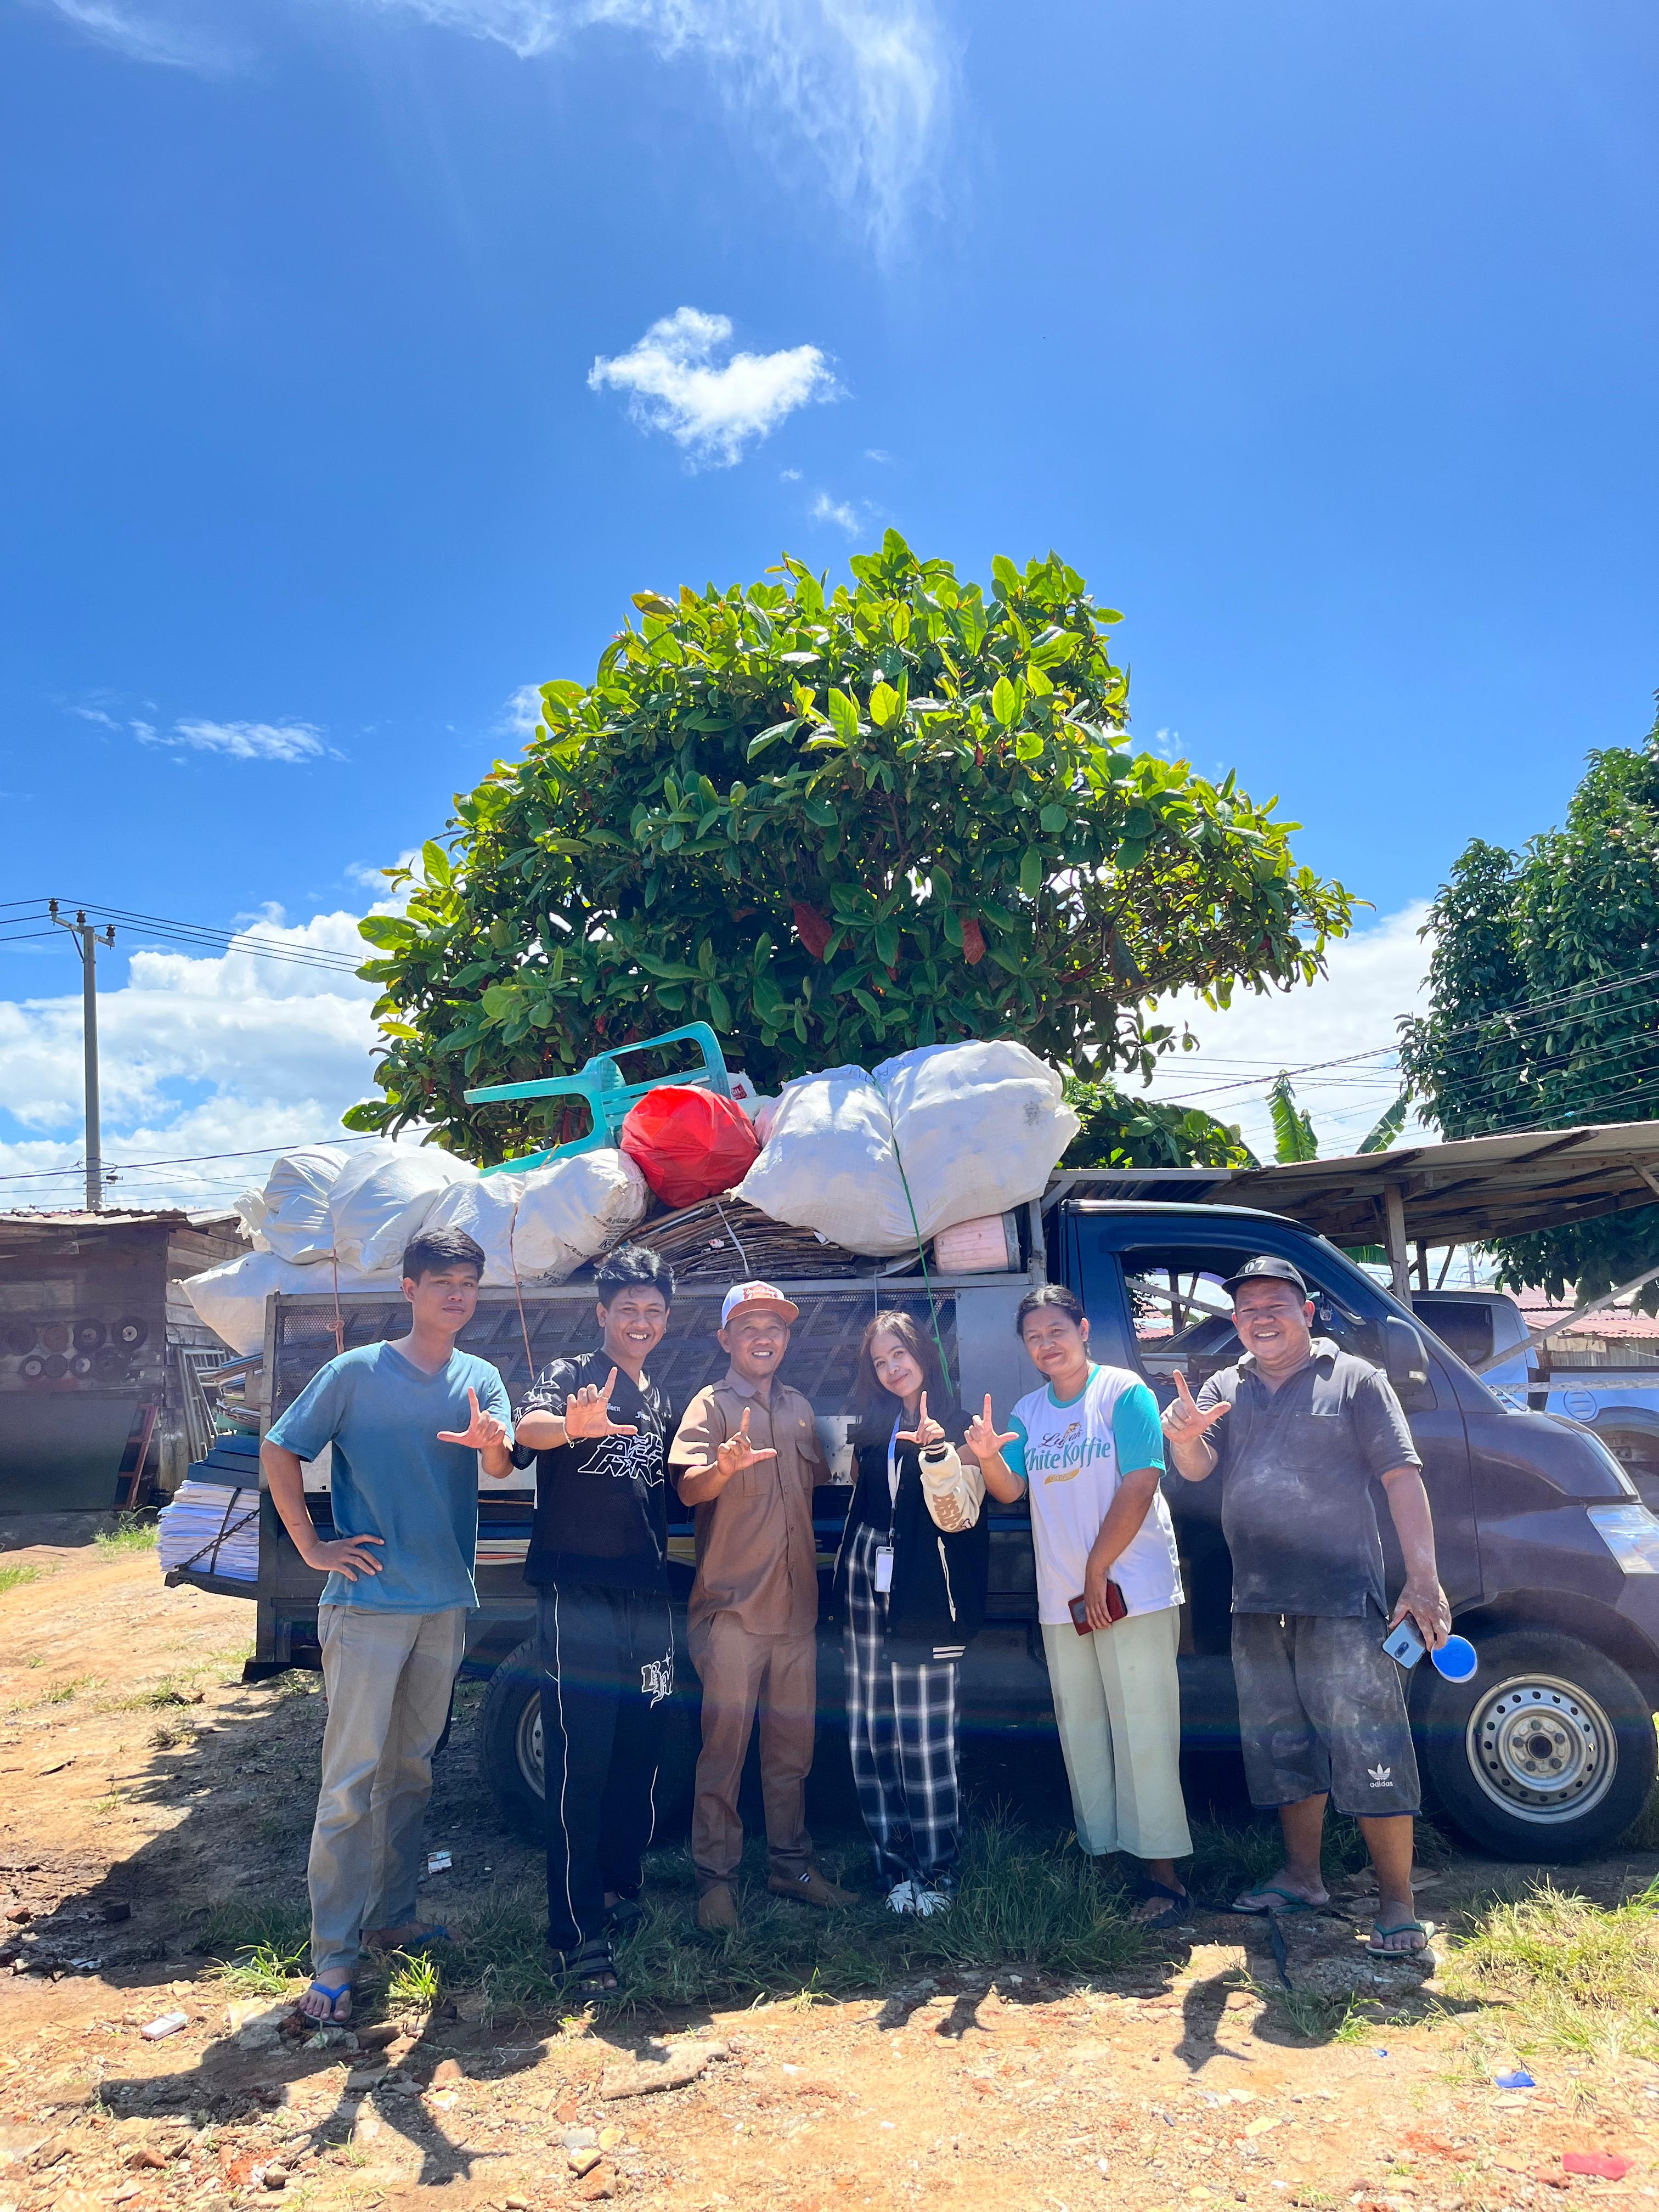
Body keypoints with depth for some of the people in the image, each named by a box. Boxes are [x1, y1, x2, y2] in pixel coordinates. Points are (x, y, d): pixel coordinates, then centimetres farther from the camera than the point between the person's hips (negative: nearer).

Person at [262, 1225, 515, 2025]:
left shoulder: (481, 1380, 5)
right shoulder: (356, 1373, -7)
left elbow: (501, 1467, -10)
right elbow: (279, 1451, -1)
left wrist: (491, 1443, -33)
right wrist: (312, 1547, -7)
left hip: (446, 1604, 5)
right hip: (368, 1603, -4)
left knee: (412, 1770, 15)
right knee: (352, 1777, -4)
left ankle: (392, 1918, 29)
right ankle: (332, 1956, 4)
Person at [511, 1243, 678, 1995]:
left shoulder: (659, 1404, 14)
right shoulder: (570, 1377, -6)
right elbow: (527, 1427, -29)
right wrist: (572, 1424, -52)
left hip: (646, 1598, 7)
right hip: (577, 1596, -6)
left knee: (639, 1756, 14)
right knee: (579, 1766, -6)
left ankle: (620, 1892, 31)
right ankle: (579, 1936, 0)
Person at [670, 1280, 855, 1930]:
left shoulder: (798, 1408, 13)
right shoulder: (712, 1405, -5)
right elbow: (687, 1488, -19)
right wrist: (724, 1468, -40)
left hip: (796, 1605, 6)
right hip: (732, 1606, -5)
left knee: (793, 1744, 14)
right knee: (724, 1746, -1)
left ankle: (792, 1864, 27)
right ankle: (716, 1878, 10)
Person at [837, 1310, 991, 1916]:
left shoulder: (956, 1427, -2)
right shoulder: (874, 1428, 14)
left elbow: (958, 1517, -11)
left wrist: (936, 1452, -25)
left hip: (924, 1600, -5)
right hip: (868, 1594, 6)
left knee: (924, 1741, -4)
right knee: (872, 1739, 5)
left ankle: (937, 1872, 10)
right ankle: (894, 1867, 15)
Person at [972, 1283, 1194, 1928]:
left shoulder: (1124, 1393, -6)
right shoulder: (1028, 1411, 11)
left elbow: (1137, 1489, -12)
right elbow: (1009, 1490, 4)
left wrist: (1098, 1570, -13)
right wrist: (987, 1456, -18)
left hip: (1132, 1588, -6)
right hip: (1061, 1600, 6)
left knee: (1142, 1731, -5)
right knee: (1082, 1734, 11)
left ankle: (1163, 1876, 1)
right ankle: (1102, 1853, 21)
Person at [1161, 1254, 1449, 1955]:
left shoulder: (1353, 1379, -1)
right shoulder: (1226, 1388, 10)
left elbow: (1402, 1478, -5)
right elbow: (1197, 1469, -2)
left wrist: (1423, 1578, -14)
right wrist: (1183, 1437, -27)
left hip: (1342, 1599, -5)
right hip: (1258, 1604, 5)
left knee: (1370, 1753, -4)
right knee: (1285, 1748, 16)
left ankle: (1396, 1903, 7)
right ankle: (1302, 1877, 30)